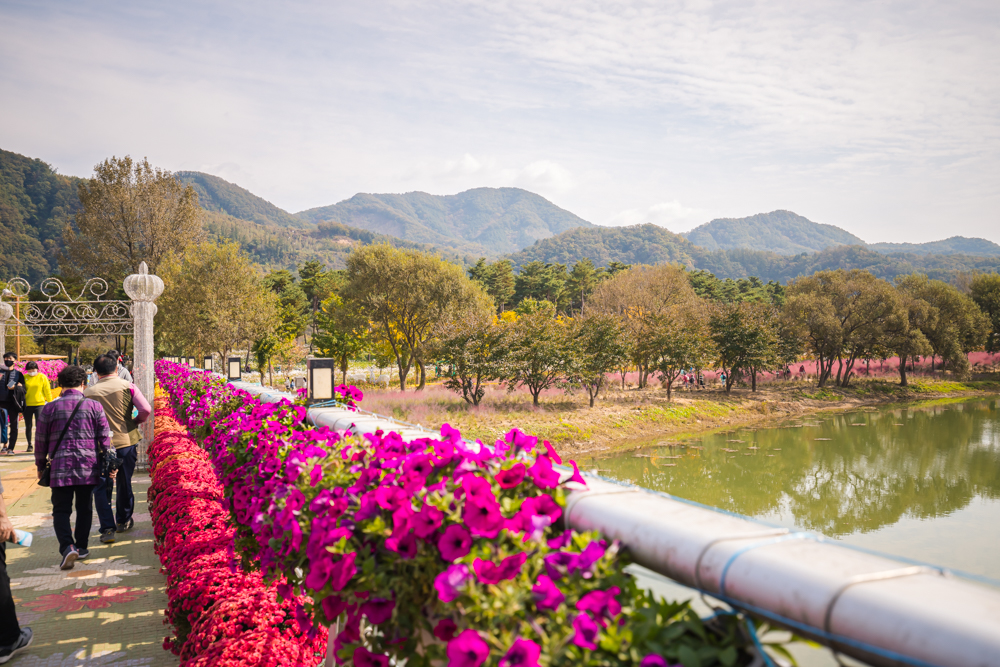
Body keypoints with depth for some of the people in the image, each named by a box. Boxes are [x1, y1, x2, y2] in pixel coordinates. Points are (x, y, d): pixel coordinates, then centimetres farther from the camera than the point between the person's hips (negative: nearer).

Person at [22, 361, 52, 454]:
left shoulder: (42, 377, -1)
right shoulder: (24, 377, 4)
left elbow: (47, 391, 1)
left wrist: (50, 403, 0)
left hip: (39, 404, -3)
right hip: (27, 405, 3)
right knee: (28, 426, 10)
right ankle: (29, 445, 22)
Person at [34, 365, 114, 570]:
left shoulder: (50, 408, -1)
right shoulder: (94, 406, -2)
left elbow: (40, 440, 5)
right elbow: (105, 437, 0)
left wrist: (40, 466, 18)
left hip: (60, 468, -1)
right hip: (88, 468, 1)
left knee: (61, 510, 3)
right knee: (84, 508, 15)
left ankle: (67, 547, -16)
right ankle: (81, 547, 24)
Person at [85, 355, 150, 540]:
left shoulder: (89, 392, -3)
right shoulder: (127, 386, -5)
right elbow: (146, 409, -12)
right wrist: (136, 421, 7)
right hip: (127, 442, 1)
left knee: (101, 488, 8)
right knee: (125, 484, 17)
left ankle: (108, 528, 0)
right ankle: (123, 521, 32)